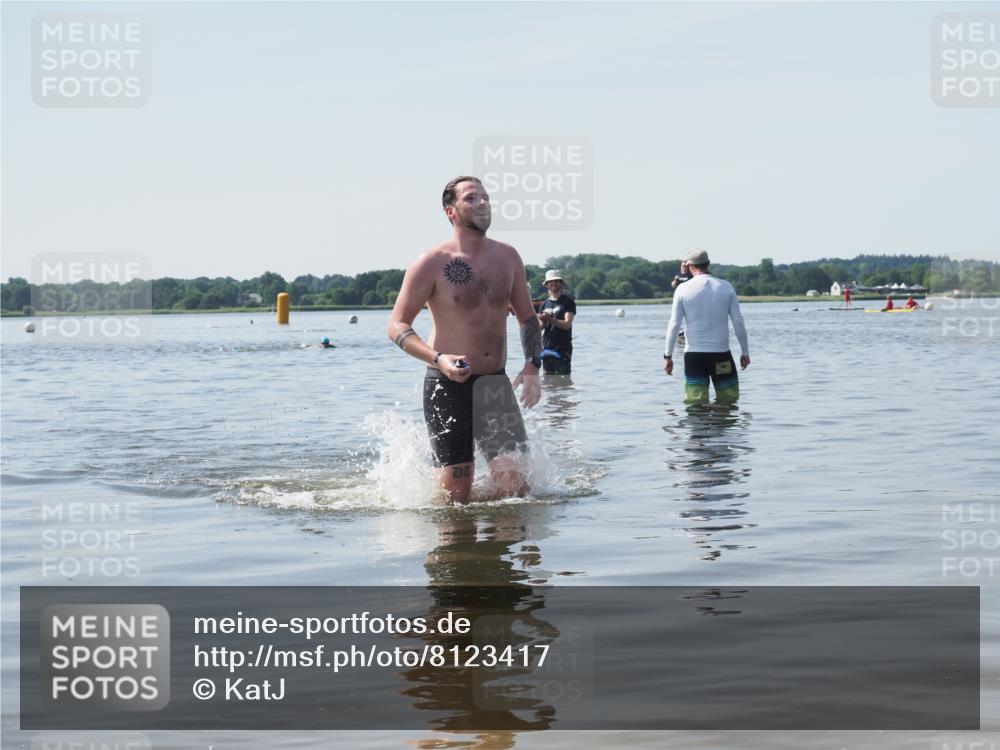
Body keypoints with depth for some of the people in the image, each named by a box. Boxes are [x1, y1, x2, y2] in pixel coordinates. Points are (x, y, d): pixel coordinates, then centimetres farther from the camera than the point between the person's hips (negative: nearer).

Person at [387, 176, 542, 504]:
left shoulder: (507, 257, 7)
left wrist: (532, 365, -1)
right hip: (447, 384, -4)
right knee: (456, 496, -3)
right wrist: (438, 359, -26)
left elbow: (527, 317, 16)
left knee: (513, 480, -12)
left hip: (496, 382, 4)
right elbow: (397, 326, -9)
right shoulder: (432, 264, -9)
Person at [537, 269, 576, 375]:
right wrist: (542, 322, -17)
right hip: (547, 346, 5)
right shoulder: (544, 304, 14)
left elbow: (567, 324, -12)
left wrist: (550, 319, -26)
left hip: (563, 347, -5)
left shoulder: (568, 301, -1)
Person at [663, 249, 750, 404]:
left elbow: (674, 325, -4)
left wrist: (668, 356, 3)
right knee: (729, 400, 10)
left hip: (694, 355, 0)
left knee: (694, 403, 2)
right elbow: (738, 322, 0)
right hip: (721, 354, 1)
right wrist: (745, 352, 9)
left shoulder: (683, 289, -3)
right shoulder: (726, 287, 0)